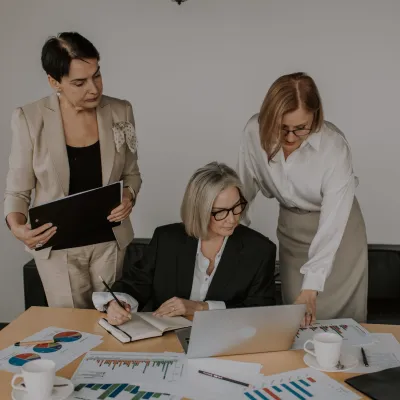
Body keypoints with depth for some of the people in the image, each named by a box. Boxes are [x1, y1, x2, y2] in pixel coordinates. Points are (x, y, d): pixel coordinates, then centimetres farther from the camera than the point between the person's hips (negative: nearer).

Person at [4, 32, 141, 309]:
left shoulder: (120, 112, -6)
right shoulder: (29, 119, -12)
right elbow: (18, 190, -5)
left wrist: (129, 196, -14)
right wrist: (17, 226, -24)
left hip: (110, 240, 2)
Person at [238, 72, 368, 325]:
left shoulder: (334, 146, -30)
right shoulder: (255, 131, -21)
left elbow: (331, 227, -30)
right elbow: (244, 186, -3)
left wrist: (311, 289, -34)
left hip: (337, 231, -3)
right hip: (291, 227, 3)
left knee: (342, 316, 7)